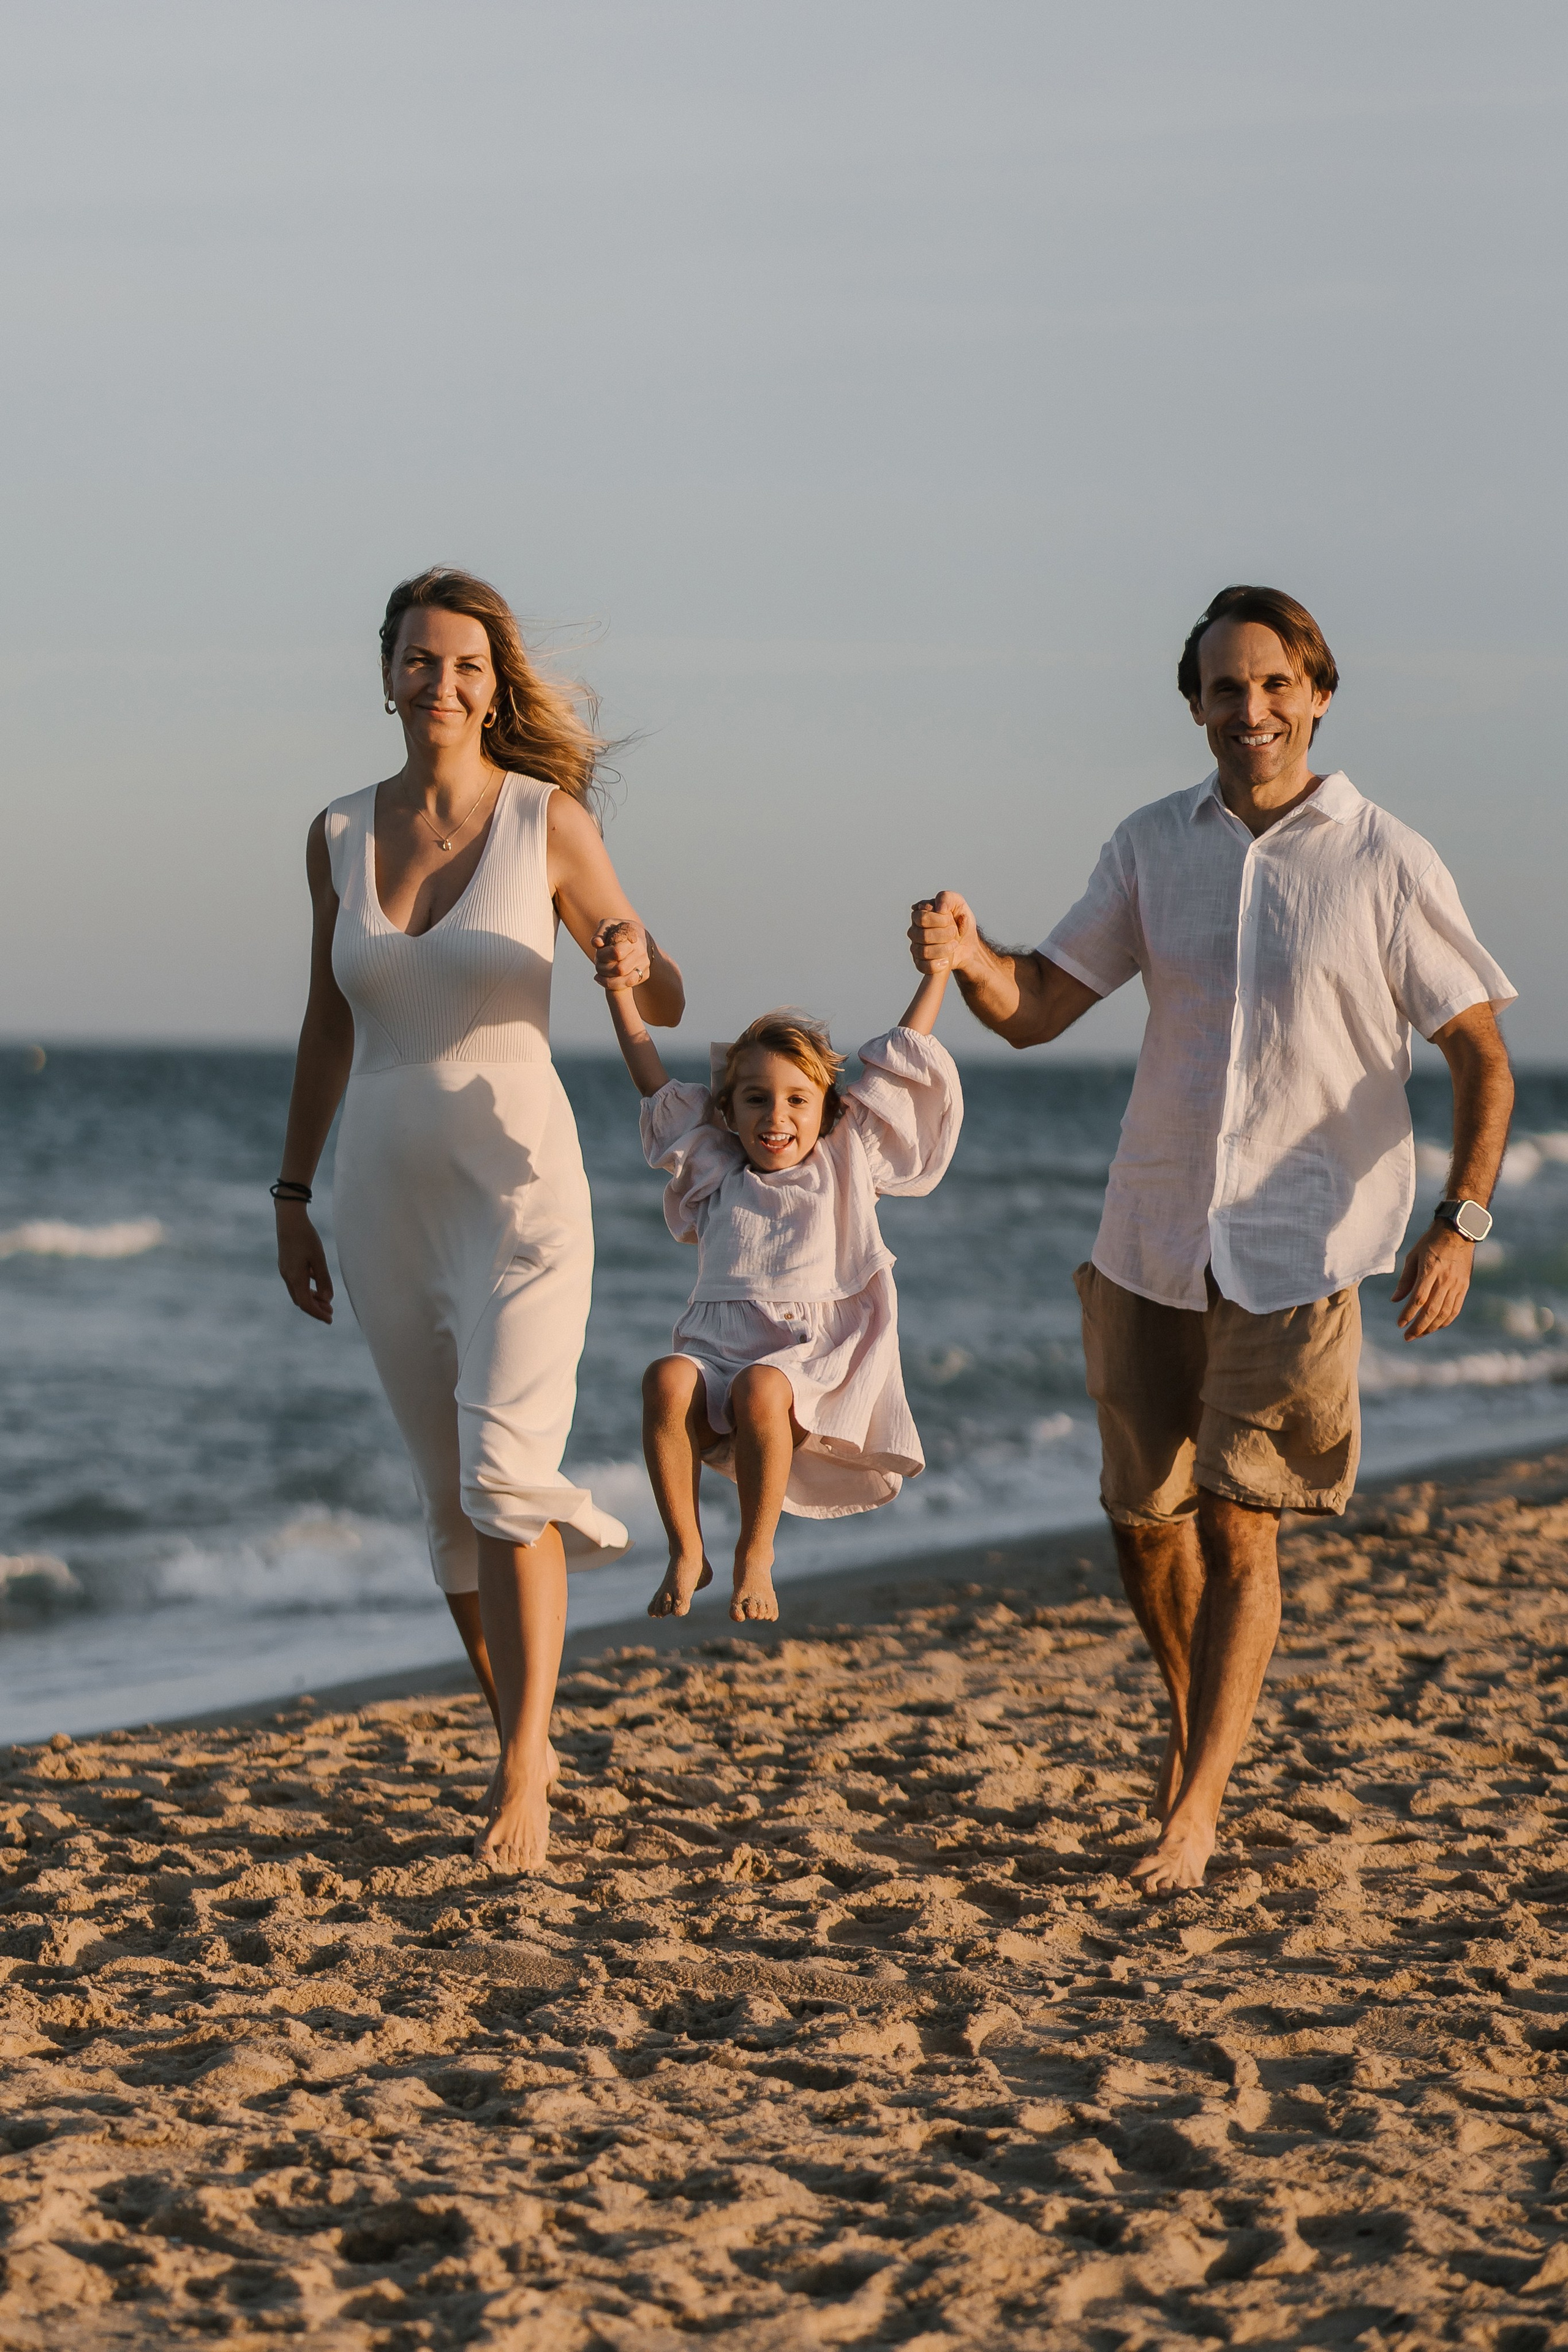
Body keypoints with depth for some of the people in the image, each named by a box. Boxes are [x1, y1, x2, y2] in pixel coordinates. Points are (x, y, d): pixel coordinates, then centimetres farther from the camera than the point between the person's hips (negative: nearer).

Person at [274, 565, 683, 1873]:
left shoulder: (547, 819, -4)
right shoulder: (339, 836, 6)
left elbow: (664, 1003, 0)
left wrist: (630, 961, -24)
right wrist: (292, 1200, 13)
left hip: (519, 1183, -4)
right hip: (386, 1190, 4)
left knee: (505, 1472, -18)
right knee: (448, 1493, 10)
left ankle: (521, 1777, -16)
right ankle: (526, 1742, 24)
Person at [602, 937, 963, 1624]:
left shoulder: (849, 1162, 17)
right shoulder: (716, 1176, 21)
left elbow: (901, 1061, 18)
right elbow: (656, 1086, 21)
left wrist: (940, 966, 18)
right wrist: (620, 991, 18)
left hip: (817, 1351, -2)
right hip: (718, 1346, 2)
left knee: (760, 1388, -37)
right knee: (666, 1380, -33)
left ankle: (756, 1556, -21)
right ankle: (686, 1553, -23)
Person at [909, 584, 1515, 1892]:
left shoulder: (1389, 865, -5)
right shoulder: (1153, 849, 5)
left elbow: (1483, 1060, -2)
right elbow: (1036, 1008, 4)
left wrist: (1461, 1225, -16)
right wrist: (968, 960, -20)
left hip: (1299, 1252, -4)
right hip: (1153, 1241, 4)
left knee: (1236, 1531, -10)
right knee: (1144, 1520, 13)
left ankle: (1195, 1809, -3)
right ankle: (1199, 1721, 39)